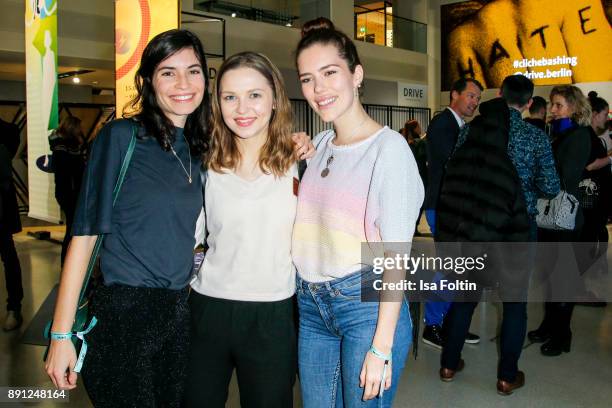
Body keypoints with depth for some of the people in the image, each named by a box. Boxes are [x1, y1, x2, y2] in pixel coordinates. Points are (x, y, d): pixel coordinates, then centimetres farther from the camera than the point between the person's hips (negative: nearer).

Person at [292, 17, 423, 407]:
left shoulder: (389, 147, -12)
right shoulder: (318, 145, 8)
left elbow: (397, 255, -14)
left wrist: (381, 346, -15)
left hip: (367, 303, -6)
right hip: (311, 305, 6)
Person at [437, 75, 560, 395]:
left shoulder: (471, 129, -1)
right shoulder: (535, 137, -6)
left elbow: (452, 174, 2)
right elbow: (550, 187, -6)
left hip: (471, 225, 3)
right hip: (515, 227, -2)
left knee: (465, 296, 16)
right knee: (514, 302, 12)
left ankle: (449, 364, 27)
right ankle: (507, 376, 21)